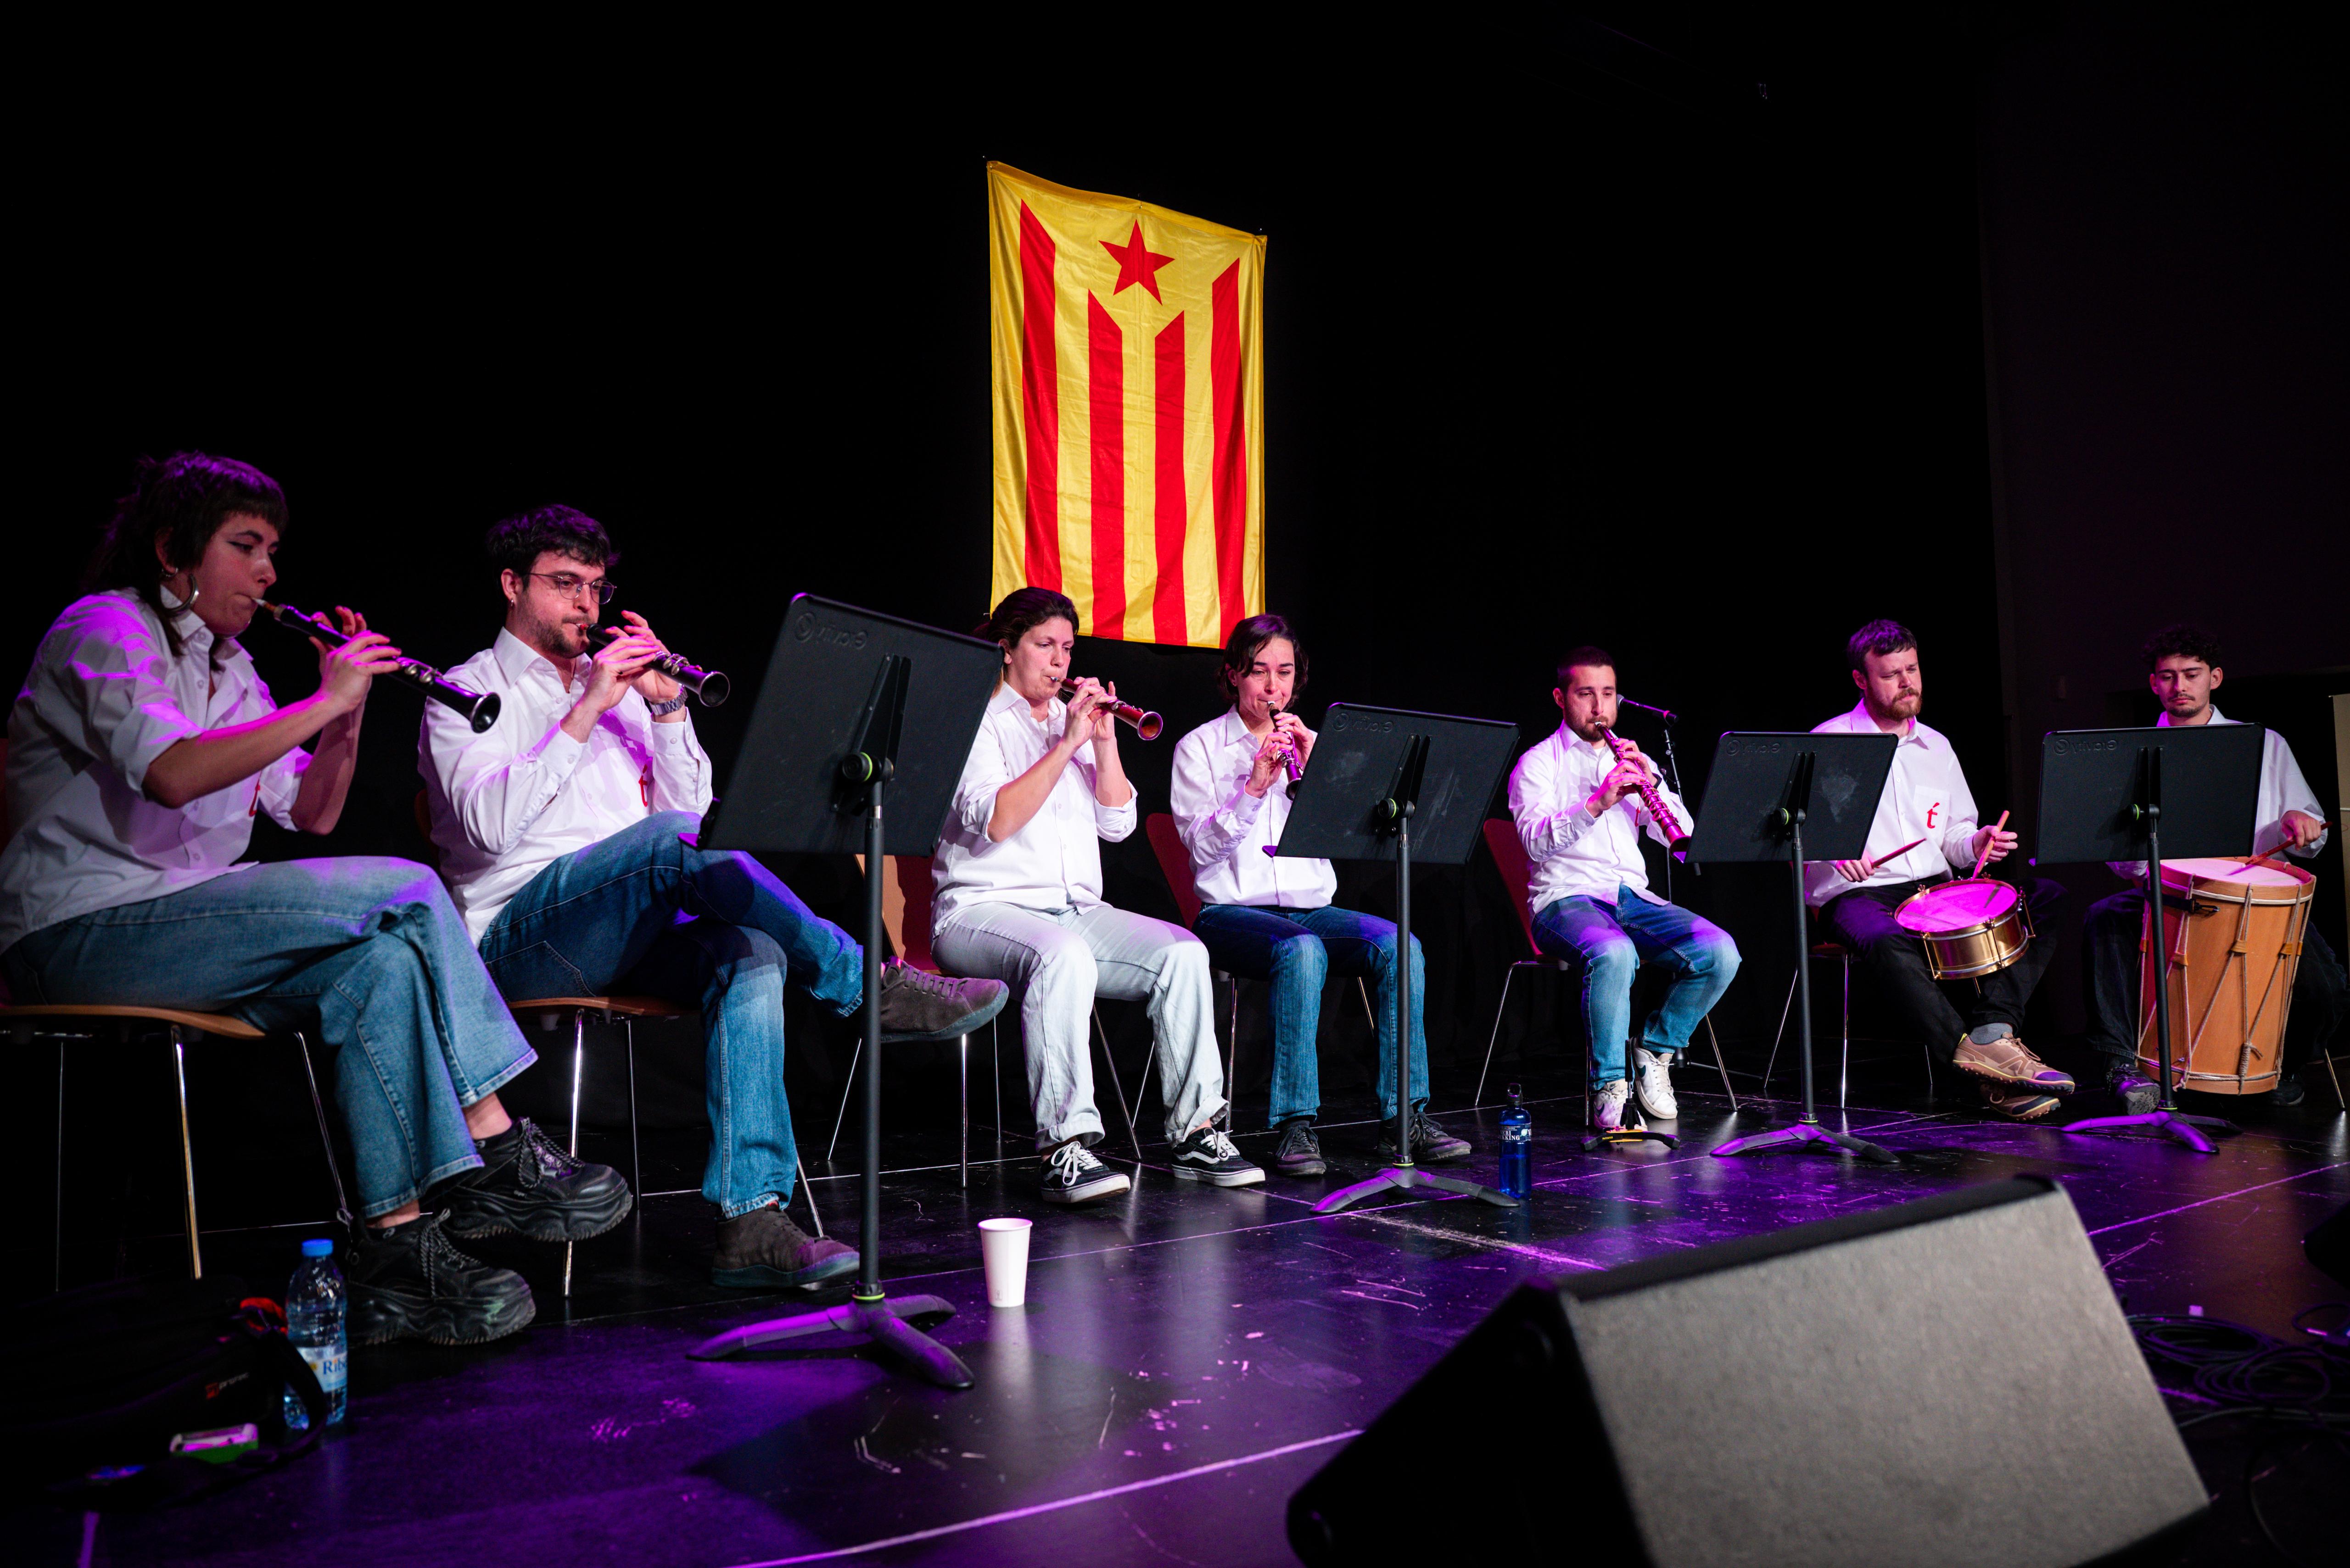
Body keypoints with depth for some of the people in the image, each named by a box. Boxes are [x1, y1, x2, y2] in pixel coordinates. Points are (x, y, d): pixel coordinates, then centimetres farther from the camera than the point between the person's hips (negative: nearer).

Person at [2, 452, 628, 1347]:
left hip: (181, 922, 8)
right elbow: (174, 774, -28)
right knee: (405, 893, -24)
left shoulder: (226, 667, 19)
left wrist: (349, 711, -2)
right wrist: (325, 700, -23)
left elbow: (312, 814, 13)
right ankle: (500, 1158, -20)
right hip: (83, 932, -8)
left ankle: (396, 1242, -23)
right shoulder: (103, 629, -7)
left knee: (385, 958, -21)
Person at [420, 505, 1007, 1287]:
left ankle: (750, 1219, -37)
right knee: (674, 842, -34)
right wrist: (585, 713, -16)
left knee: (752, 955, -29)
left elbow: (690, 806, 15)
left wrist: (667, 707, 3)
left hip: (630, 926, 5)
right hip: (519, 935, -5)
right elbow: (489, 825, -13)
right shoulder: (466, 694, 7)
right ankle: (868, 983, -24)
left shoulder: (619, 688, 24)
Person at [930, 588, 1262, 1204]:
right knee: (1063, 955, -38)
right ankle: (1064, 1148, -38)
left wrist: (1104, 741, 0)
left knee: (1183, 952, -17)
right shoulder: (976, 721, 1)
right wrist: (1067, 744, -16)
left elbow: (1117, 824, 12)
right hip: (983, 909, -6)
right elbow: (995, 822, -16)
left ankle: (1195, 1130, -13)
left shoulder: (1074, 719, 21)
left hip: (1076, 912, 6)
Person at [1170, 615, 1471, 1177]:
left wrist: (1312, 769, -11)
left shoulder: (1312, 743, 16)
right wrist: (1255, 785, -21)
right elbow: (1203, 847, -10)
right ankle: (1295, 1126, -33)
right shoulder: (1200, 747, 4)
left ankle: (1403, 1117, -21)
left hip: (1313, 907, 4)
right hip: (1233, 911, -4)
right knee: (1301, 949, -36)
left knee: (1397, 944, -24)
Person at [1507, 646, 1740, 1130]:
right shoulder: (1538, 763, 5)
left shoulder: (1634, 762, 22)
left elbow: (1680, 835, 10)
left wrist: (1652, 785, -7)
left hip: (1634, 897, 5)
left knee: (1720, 952, -21)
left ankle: (1656, 1050, 1)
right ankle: (1608, 1088, -22)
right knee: (1614, 954, -38)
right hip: (1567, 899, -5)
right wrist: (1597, 803, -26)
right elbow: (1537, 842, -13)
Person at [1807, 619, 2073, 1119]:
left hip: (1939, 890, 6)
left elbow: (1954, 837, 23)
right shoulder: (1829, 743, 1)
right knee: (1884, 941, -41)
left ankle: (1994, 1029, -31)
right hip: (1856, 893, -6)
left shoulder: (1936, 746, 19)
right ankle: (1975, 1052, -37)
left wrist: (1977, 842, 0)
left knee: (2047, 899, -16)